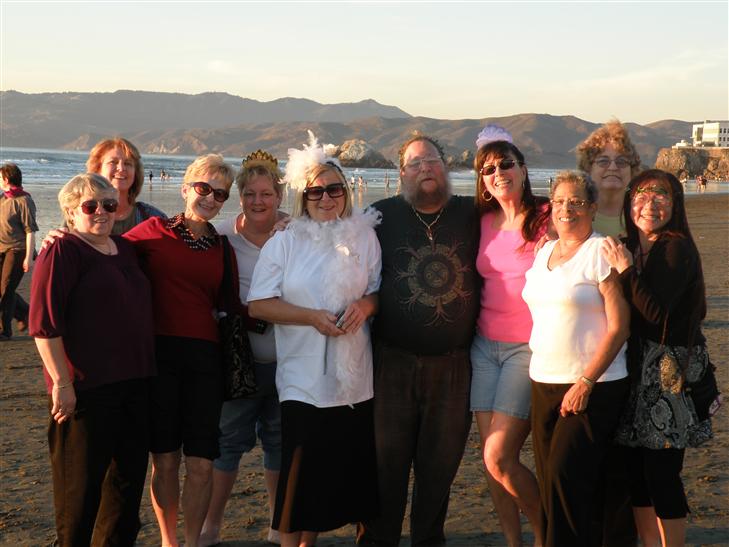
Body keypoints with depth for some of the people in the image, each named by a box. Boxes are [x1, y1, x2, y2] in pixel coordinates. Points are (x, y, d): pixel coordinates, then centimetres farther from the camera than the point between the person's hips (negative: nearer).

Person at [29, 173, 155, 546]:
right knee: (82, 480, 2)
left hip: (134, 382, 7)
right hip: (86, 387, -7)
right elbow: (44, 324, -15)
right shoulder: (62, 252, -7)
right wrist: (61, 382, -19)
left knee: (130, 474, 16)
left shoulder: (125, 250, 14)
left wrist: (145, 372, 19)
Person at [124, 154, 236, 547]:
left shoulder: (222, 248, 12)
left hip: (204, 356, 2)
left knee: (201, 462, 2)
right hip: (159, 352, -2)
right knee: (164, 458, 6)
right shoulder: (155, 231, 3)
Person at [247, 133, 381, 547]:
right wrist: (312, 317, -14)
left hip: (354, 377, 3)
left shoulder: (365, 237, 7)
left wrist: (365, 305, -11)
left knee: (344, 466, 8)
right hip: (303, 377, -3)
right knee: (300, 469, -3)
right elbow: (258, 304, -4)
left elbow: (379, 292, 12)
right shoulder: (284, 243, 1)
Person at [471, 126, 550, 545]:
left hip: (529, 348, -6)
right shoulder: (484, 221, 7)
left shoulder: (546, 218, -9)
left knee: (499, 458, -11)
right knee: (489, 454, 6)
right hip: (485, 345, 6)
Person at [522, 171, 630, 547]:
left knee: (565, 477, -11)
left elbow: (619, 327, -13)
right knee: (549, 480, 6)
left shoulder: (601, 253, -8)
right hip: (543, 383, 7)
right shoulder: (543, 252, 14)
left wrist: (586, 382, -17)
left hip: (593, 387, -7)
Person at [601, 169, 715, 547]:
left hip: (670, 373, -7)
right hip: (635, 368, 7)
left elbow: (656, 312, -18)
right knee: (634, 470, 9)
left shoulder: (677, 249, -10)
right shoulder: (629, 249, 11)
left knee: (661, 473, -4)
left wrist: (626, 270, -19)